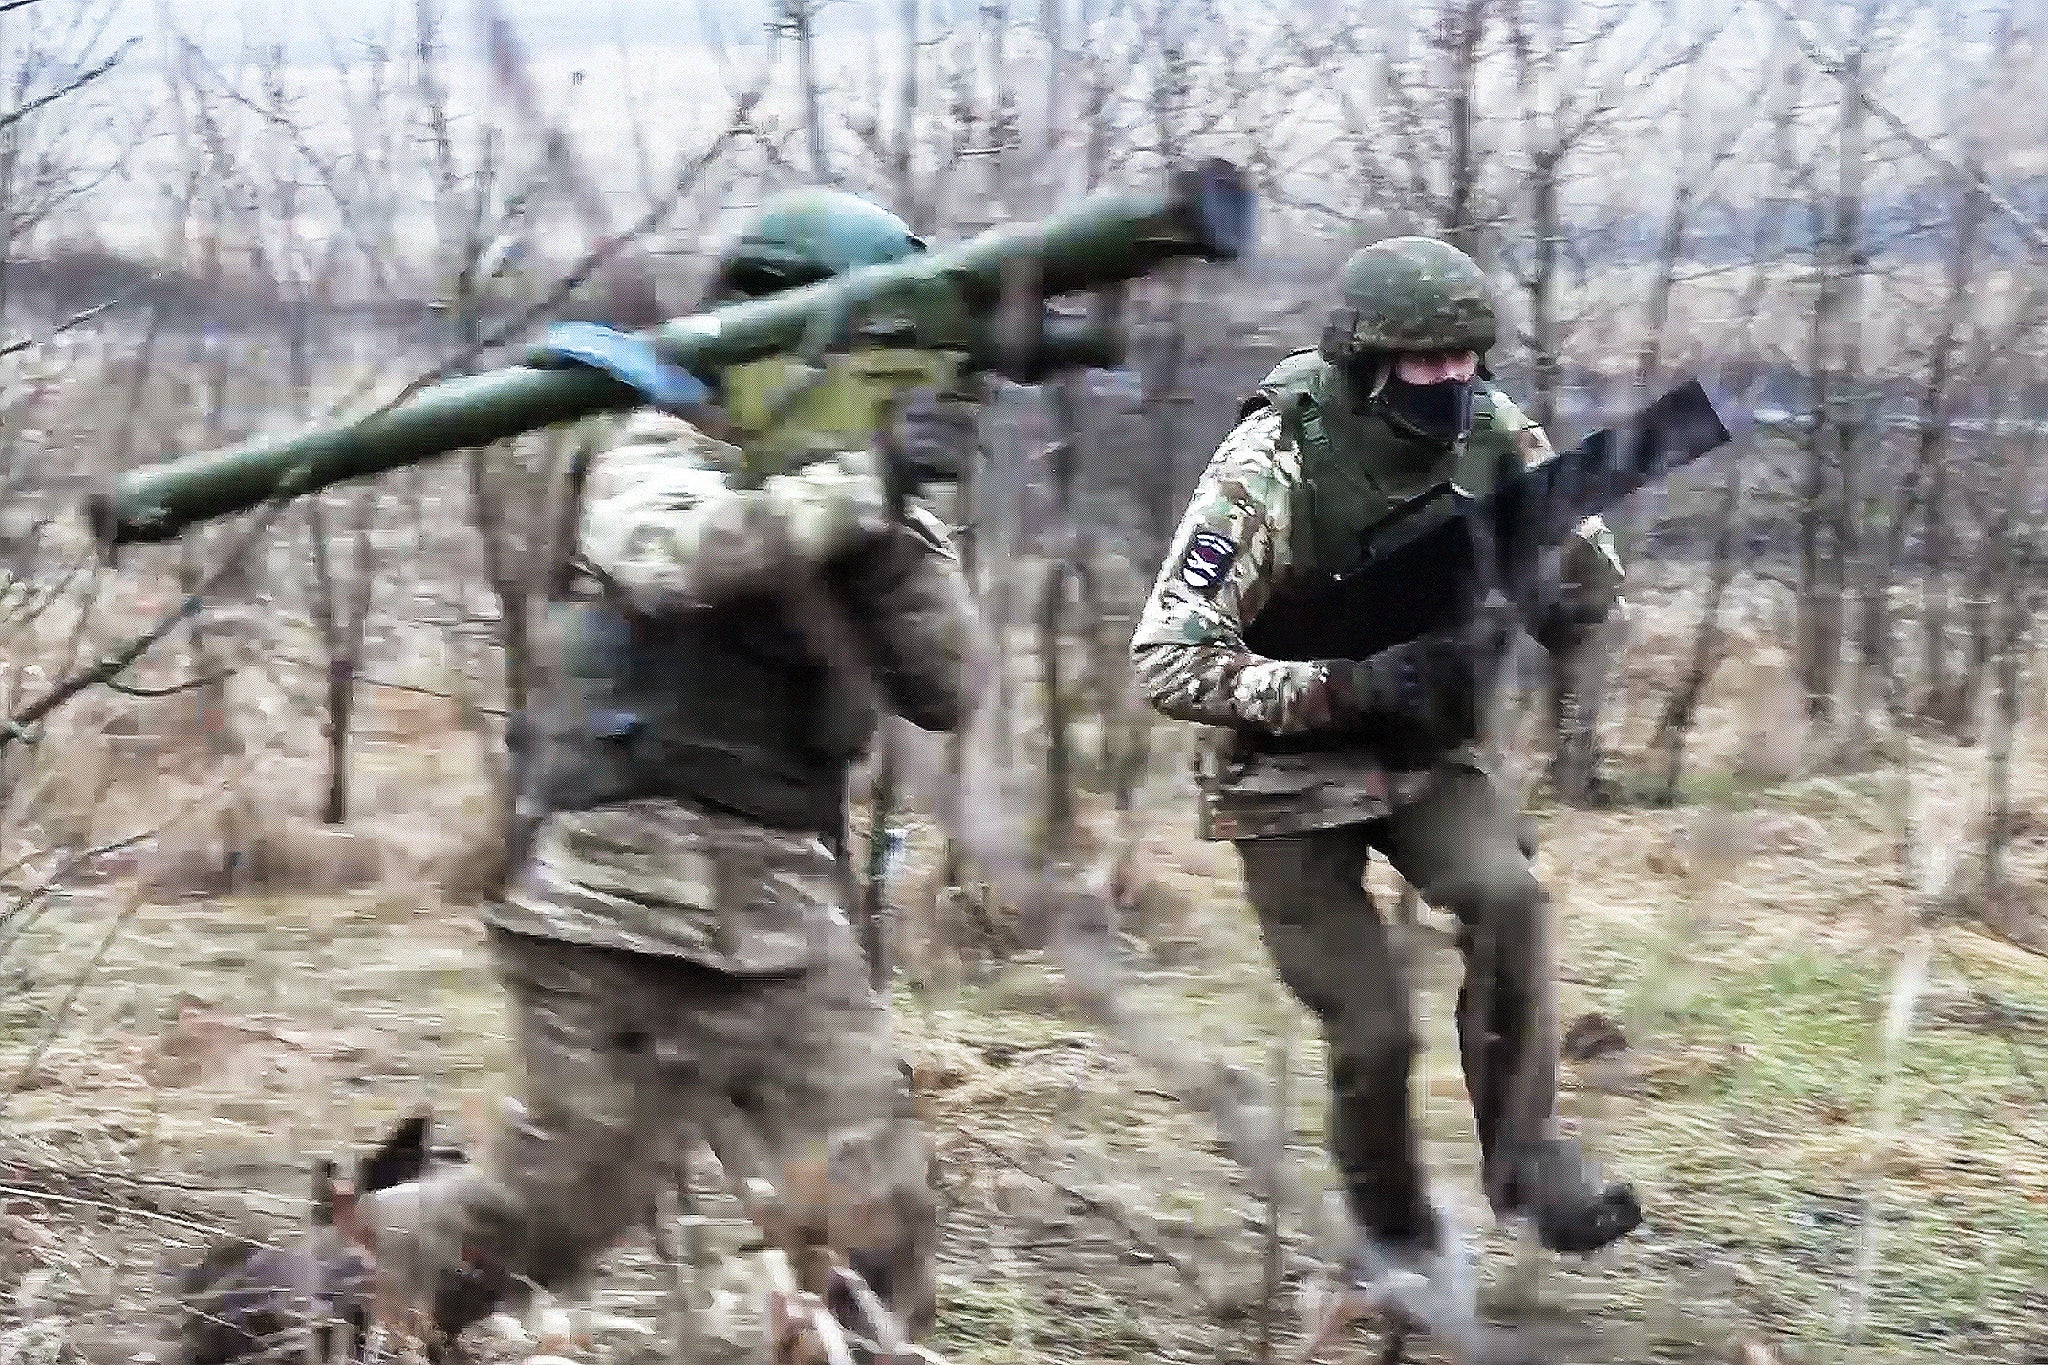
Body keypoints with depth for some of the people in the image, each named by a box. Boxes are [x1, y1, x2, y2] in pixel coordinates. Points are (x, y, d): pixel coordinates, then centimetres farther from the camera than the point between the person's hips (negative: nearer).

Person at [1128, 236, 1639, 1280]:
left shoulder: (1494, 437, -11)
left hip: (1429, 755, 4)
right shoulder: (1272, 468, -25)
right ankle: (1395, 1238, 21)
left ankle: (1526, 1158, -13)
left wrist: (1563, 588, -23)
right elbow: (1167, 662, -26)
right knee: (1372, 1035, -5)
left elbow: (1585, 591, 2)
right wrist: (1344, 685, -35)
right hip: (1292, 774, -3)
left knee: (1504, 894, -26)